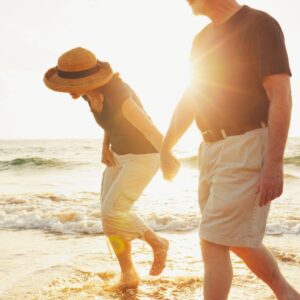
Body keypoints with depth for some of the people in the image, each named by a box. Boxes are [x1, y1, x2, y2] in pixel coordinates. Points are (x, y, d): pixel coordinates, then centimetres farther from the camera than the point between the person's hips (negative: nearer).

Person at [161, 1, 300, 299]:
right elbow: (188, 101, 23)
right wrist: (166, 148, 26)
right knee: (238, 238, 14)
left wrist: (273, 165, -24)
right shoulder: (203, 38, 15)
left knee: (214, 242, -8)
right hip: (211, 148, 8)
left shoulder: (259, 24, -10)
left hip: (247, 145, -8)